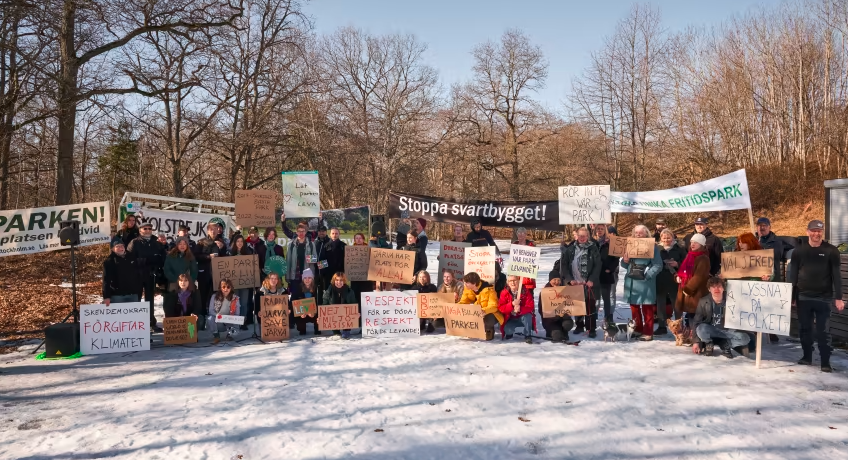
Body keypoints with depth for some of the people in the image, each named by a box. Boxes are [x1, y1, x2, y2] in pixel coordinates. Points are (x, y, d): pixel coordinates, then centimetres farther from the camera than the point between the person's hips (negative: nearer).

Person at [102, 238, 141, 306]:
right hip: (117, 295, -5)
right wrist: (106, 296, -16)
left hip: (133, 294, 5)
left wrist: (139, 290, 13)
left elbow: (138, 276, 17)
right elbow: (106, 280, -9)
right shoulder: (109, 261, -4)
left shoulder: (131, 259, 11)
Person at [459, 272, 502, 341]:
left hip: (490, 314, -6)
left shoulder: (488, 289, -26)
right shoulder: (467, 289, -8)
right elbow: (463, 302, -1)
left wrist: (484, 311, -51)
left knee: (487, 318, -40)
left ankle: (489, 330, -2)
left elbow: (493, 306, -31)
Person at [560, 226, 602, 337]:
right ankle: (579, 325, 26)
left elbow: (597, 266, -5)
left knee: (590, 307, 0)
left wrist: (592, 280, -13)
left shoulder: (593, 248, -1)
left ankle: (591, 329, 6)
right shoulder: (570, 249, 4)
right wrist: (570, 279, -6)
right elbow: (563, 265, 3)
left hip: (589, 283, -2)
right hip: (575, 283, 3)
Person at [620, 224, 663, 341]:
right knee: (634, 307, 12)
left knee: (647, 309, 0)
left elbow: (658, 265, -11)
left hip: (645, 282, -6)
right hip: (631, 281, 6)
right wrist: (625, 261, -6)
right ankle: (637, 330, 23)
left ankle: (648, 332, 6)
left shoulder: (652, 247, -5)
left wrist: (646, 275, -22)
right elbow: (625, 265, 17)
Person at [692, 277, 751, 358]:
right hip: (710, 332, 0)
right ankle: (709, 344, -5)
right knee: (701, 328, -34)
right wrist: (696, 342, -14)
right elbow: (696, 322, -8)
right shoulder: (703, 301, -9)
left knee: (745, 338, -27)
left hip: (726, 331, 0)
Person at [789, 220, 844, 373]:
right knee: (805, 329, 11)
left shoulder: (831, 251, -1)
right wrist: (791, 296, 3)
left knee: (822, 331, 0)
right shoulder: (799, 251, 4)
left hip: (824, 298, -2)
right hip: (803, 297, 2)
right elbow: (793, 275, 6)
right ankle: (807, 357, 24)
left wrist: (838, 298, -7)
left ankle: (826, 362, 6)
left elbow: (836, 276, -2)